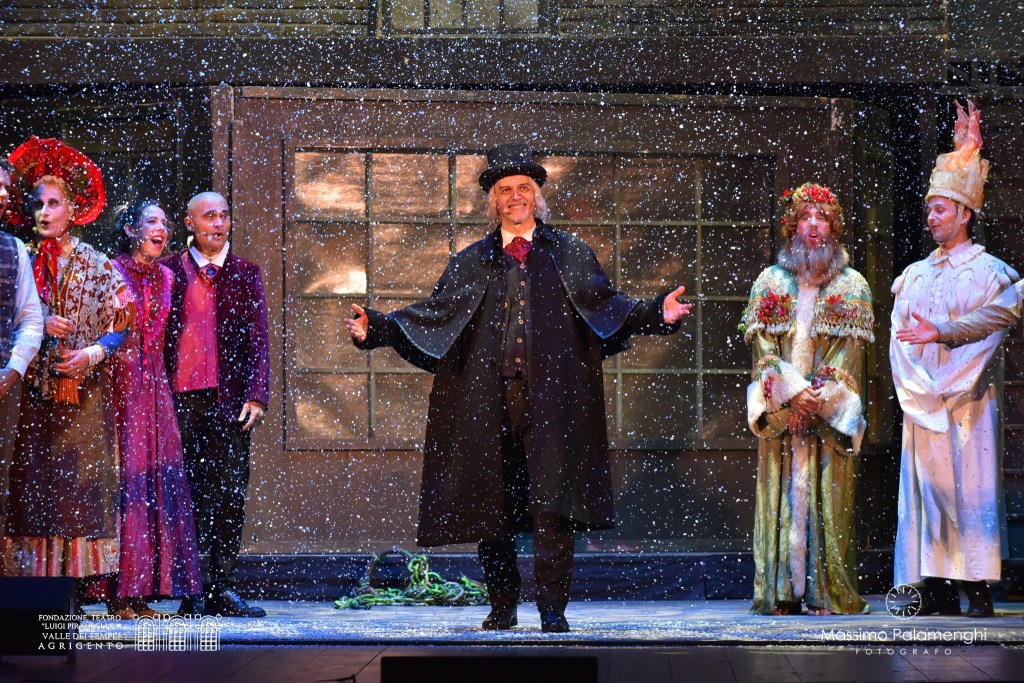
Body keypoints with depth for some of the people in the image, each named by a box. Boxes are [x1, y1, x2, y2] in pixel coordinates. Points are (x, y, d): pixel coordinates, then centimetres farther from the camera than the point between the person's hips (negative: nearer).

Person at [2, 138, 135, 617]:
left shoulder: (97, 266, 8)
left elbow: (119, 324, 5)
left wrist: (94, 352, -11)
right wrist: (40, 325, -11)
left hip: (82, 389, 0)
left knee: (84, 478, -5)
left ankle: (96, 584, -3)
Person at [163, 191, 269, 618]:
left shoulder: (246, 274, 11)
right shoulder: (169, 271, 8)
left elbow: (258, 340, 7)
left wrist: (256, 396, -4)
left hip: (229, 399, 1)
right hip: (179, 398, -1)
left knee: (229, 496, -1)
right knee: (185, 495, 0)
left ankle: (221, 589, 4)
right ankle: (189, 592, 4)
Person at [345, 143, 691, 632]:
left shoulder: (569, 254, 12)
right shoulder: (472, 262, 15)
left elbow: (607, 305, 8)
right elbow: (435, 313, 12)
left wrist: (657, 314, -8)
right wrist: (376, 327, 0)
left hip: (550, 396, -2)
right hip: (488, 399, 2)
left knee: (552, 502, -10)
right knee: (490, 505, 3)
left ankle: (552, 609, -6)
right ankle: (502, 606, 16)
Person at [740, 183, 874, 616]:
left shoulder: (852, 287, 9)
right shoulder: (769, 283, 11)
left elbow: (849, 350, 0)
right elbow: (763, 346, 2)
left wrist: (820, 397, -12)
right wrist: (793, 391, -12)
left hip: (831, 412, -1)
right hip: (779, 410, 1)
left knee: (826, 496, -6)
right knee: (782, 495, -4)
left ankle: (825, 592, -5)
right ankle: (782, 592, -4)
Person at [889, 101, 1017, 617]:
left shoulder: (989, 273, 1)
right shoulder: (915, 276, 16)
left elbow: (985, 337, -8)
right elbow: (899, 340, 8)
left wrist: (943, 389, -13)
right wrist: (917, 389, -7)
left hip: (967, 404, -5)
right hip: (921, 406, 5)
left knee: (970, 490, -7)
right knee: (927, 491, 1)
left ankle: (978, 589, -5)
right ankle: (937, 590, 2)